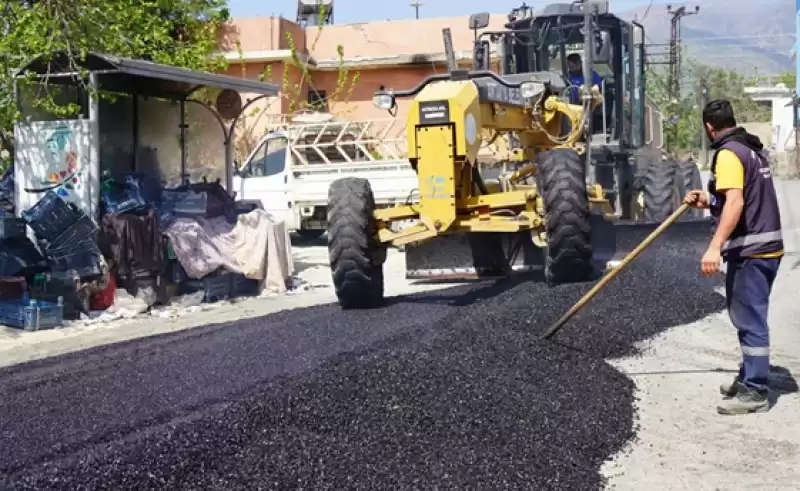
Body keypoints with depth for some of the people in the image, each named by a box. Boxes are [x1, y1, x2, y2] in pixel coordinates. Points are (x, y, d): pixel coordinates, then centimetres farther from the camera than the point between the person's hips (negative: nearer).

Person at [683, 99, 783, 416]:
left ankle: (754, 392, 0)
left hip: (750, 251, -10)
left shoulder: (728, 153, -14)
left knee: (749, 321, -5)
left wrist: (715, 247, -32)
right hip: (765, 246, 10)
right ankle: (749, 380, 29)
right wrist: (707, 201, 23)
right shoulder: (752, 150, 17)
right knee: (749, 317, 19)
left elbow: (735, 203, -27)